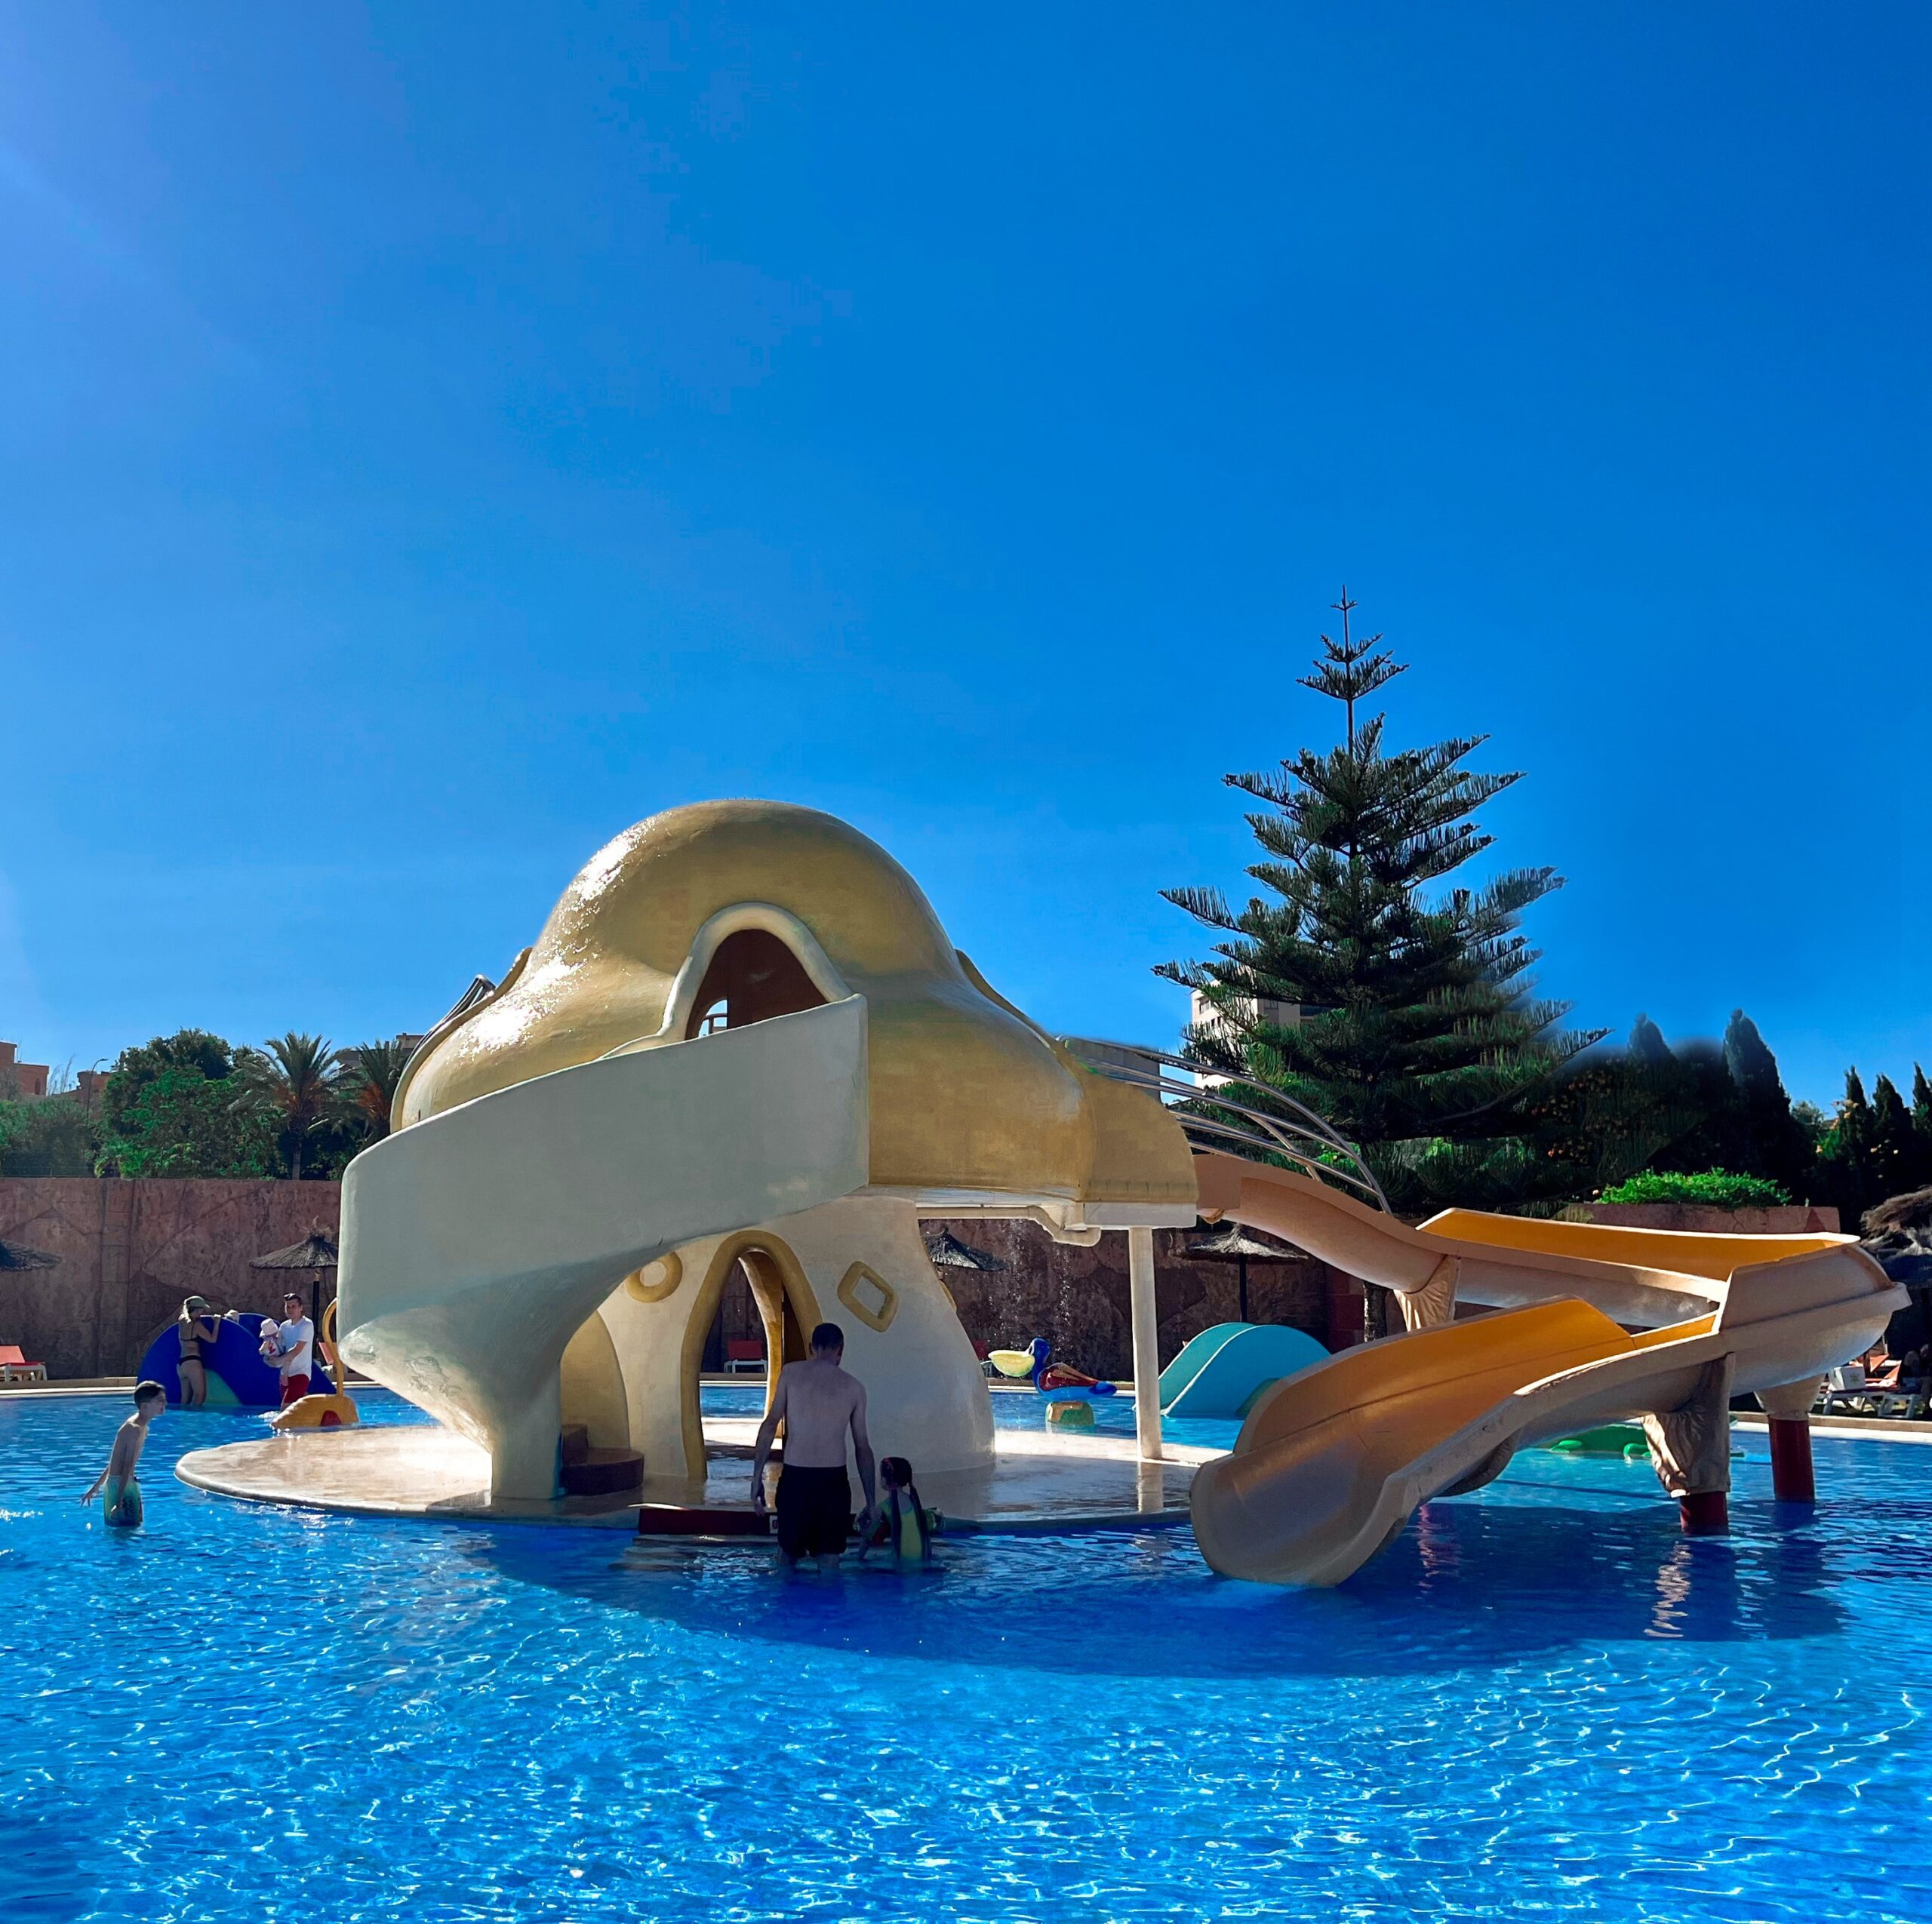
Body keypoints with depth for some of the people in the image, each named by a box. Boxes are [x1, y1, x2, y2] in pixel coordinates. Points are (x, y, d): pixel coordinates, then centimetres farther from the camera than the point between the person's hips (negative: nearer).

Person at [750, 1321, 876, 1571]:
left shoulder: (791, 1373, 4)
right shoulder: (854, 1387, 6)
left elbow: (770, 1424, -3)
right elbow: (863, 1448, 8)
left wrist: (757, 1476, 1)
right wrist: (870, 1501, 13)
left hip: (794, 1478, 0)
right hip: (833, 1481, 0)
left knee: (788, 1555, 17)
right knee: (829, 1563, 6)